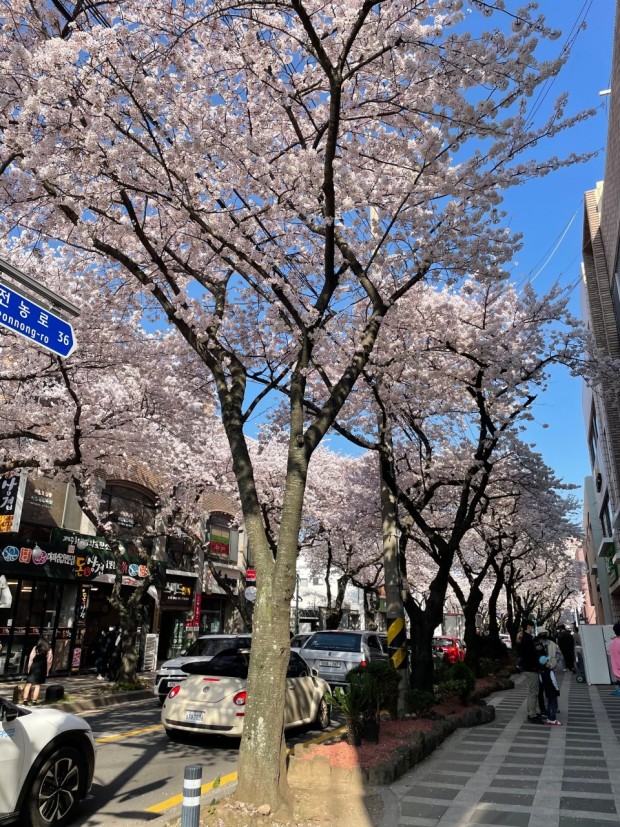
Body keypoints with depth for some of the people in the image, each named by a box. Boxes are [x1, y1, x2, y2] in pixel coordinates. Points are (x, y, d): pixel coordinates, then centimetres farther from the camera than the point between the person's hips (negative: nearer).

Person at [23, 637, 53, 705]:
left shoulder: (35, 648, 3)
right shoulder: (49, 650, 3)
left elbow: (31, 659, -1)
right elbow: (49, 661, 1)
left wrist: (29, 669, 6)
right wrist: (47, 671, 7)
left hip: (33, 668, 0)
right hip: (42, 669, 0)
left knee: (28, 684, 7)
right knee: (37, 686, 4)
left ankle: (25, 700, 1)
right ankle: (34, 701, 5)